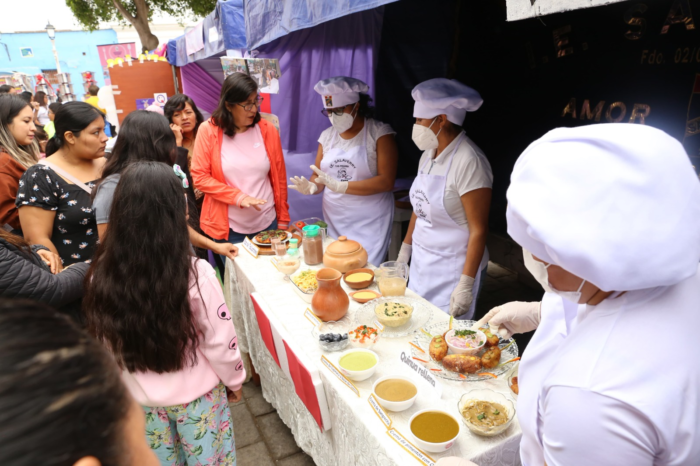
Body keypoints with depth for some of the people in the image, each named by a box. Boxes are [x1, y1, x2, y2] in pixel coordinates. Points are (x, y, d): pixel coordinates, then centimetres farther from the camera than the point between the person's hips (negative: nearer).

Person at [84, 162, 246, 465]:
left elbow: (104, 340, -3)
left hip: (139, 396, 3)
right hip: (196, 394, -3)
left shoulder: (103, 273, -18)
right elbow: (219, 341, -18)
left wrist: (124, 383, 15)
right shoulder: (195, 273, -28)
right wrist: (235, 380, 1)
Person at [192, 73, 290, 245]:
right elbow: (200, 177, -7)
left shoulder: (267, 130, -2)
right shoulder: (208, 131, -7)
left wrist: (283, 220, 5)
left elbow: (279, 178, 3)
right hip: (228, 228, -1)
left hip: (267, 224, 2)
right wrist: (238, 197, -18)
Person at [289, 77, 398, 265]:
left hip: (370, 221, -4)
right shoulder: (327, 135, 8)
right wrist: (311, 187, -13)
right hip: (334, 219, 4)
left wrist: (339, 186, -23)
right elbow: (318, 176, 11)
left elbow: (386, 181, -16)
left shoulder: (380, 133, -7)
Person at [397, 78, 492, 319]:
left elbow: (479, 229, -18)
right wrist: (405, 249, 16)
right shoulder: (428, 154, 6)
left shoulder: (468, 161, -19)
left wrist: (466, 284, -18)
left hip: (452, 269, -7)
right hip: (421, 262, 7)